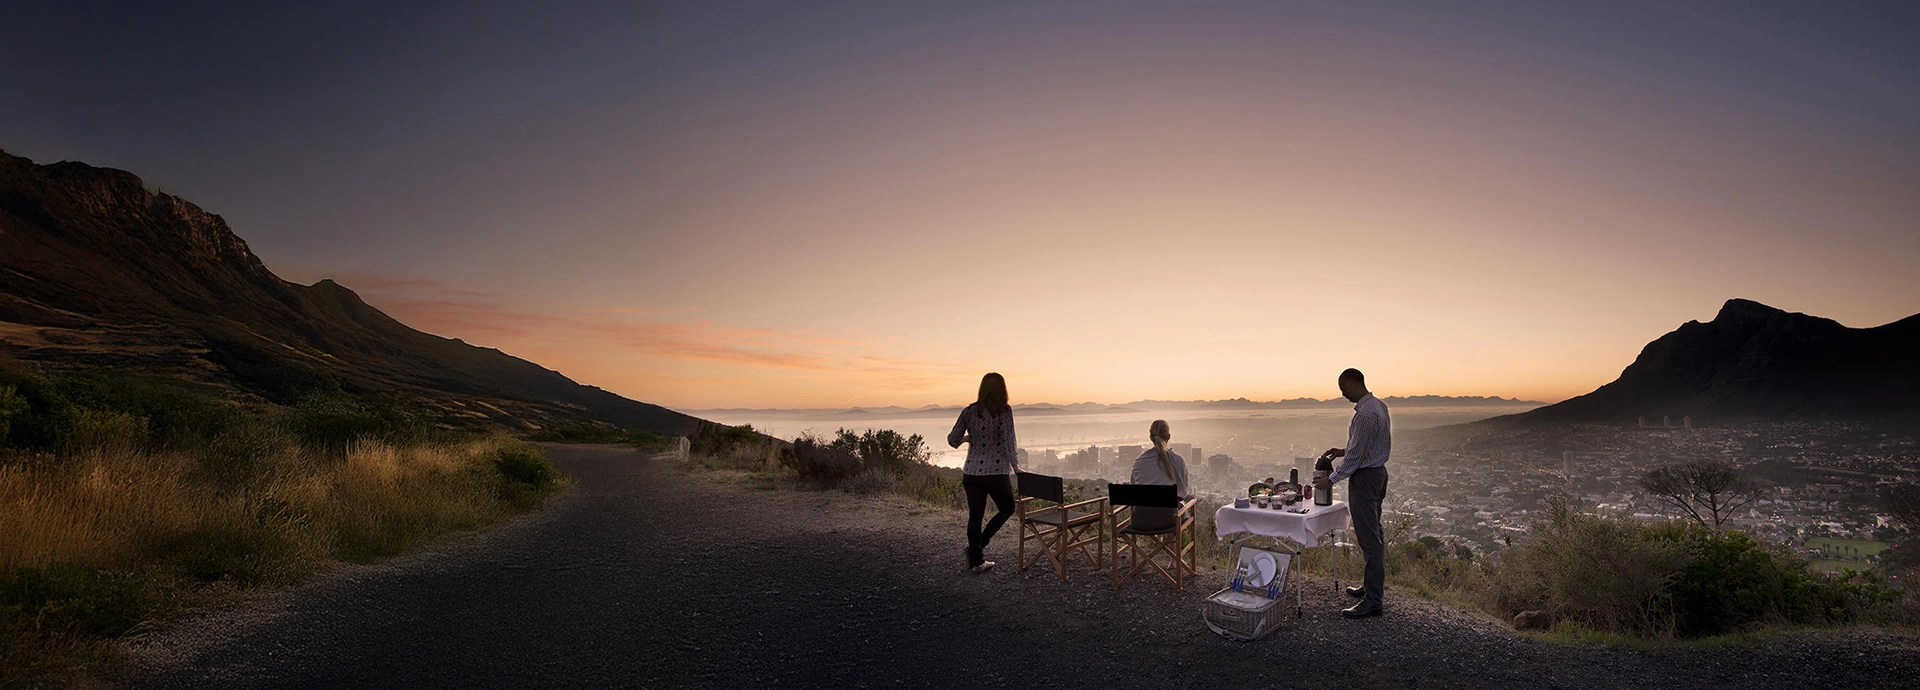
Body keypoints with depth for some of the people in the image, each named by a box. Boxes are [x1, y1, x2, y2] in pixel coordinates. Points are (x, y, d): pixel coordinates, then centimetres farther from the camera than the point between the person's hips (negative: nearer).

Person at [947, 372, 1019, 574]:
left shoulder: (969, 411, 1)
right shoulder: (1004, 411, -9)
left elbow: (952, 440, 4)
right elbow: (1007, 441, -16)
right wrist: (1015, 466, -6)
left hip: (972, 473, 4)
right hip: (996, 473, -3)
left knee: (975, 516, 12)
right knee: (1007, 509, 19)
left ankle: (977, 561, 15)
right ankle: (979, 545, 6)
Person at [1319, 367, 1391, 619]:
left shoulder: (1365, 414, -23)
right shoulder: (1379, 405, 9)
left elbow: (1355, 455, -21)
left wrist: (1332, 479, -13)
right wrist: (1343, 451, 12)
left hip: (1364, 478, -11)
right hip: (1377, 471, 11)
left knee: (1369, 539, -7)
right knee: (1374, 534, 19)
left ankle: (1373, 600, -4)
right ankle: (1372, 586, 31)